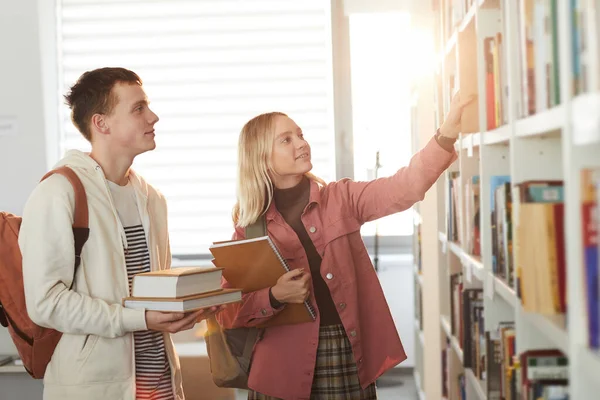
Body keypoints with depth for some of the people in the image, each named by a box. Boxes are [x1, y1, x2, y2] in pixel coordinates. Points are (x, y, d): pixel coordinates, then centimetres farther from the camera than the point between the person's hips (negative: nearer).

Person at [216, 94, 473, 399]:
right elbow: (225, 312, 0)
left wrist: (447, 133, -23)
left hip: (349, 357, 1)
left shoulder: (341, 198, 4)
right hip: (284, 365, 0)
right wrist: (275, 296, -17)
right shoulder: (249, 228, 2)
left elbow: (406, 187, -11)